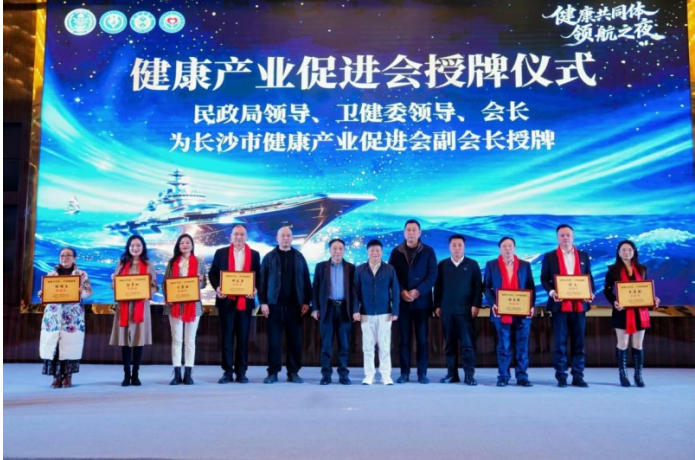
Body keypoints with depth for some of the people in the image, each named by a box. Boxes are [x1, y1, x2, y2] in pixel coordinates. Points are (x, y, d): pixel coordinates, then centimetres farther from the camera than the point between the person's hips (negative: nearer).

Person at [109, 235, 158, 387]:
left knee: (139, 338, -1)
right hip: (124, 305, 1)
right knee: (124, 339, -1)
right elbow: (115, 285, 13)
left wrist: (148, 293, -15)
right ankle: (126, 374, 7)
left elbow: (154, 286, 5)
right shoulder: (121, 264, 12)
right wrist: (114, 280, -9)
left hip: (141, 306, -1)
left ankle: (135, 374, 8)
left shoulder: (148, 265, 8)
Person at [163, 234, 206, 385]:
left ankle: (188, 374, 6)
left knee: (190, 340, 3)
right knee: (176, 339, 2)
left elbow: (203, 284, 7)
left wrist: (200, 281, -15)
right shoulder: (172, 262, 8)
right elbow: (165, 283, 8)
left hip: (193, 305, -1)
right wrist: (167, 297, -8)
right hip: (175, 305, 1)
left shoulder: (199, 262, 6)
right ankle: (177, 374, 6)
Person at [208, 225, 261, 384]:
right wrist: (217, 288, -10)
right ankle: (227, 371, 9)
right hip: (226, 300, 0)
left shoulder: (254, 255, 9)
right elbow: (212, 273, 7)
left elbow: (259, 276, 7)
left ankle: (241, 372, 12)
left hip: (245, 301, 1)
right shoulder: (221, 253, 7)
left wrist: (256, 289, -11)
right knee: (226, 337, 2)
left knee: (243, 337, 5)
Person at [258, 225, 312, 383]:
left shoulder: (299, 257, 10)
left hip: (294, 305, 1)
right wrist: (263, 302, -6)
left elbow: (306, 280, 9)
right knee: (274, 340, 1)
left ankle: (293, 372, 12)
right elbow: (262, 281, 2)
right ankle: (273, 372, 9)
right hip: (274, 305, -1)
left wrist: (306, 302, 2)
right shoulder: (269, 257, 6)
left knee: (295, 340, 3)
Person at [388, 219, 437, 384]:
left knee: (422, 338, 1)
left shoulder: (428, 251, 3)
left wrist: (418, 291, -13)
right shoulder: (396, 252, 7)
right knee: (404, 338, 4)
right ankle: (404, 372, 10)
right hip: (402, 301, 1)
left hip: (422, 301, -1)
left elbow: (432, 275, -2)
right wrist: (402, 292, -10)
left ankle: (422, 373, 9)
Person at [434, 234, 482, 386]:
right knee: (449, 343, 4)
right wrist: (437, 306, 4)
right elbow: (437, 287, 11)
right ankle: (452, 374, 10)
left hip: (466, 310, -2)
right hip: (447, 310, 2)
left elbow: (478, 287, 3)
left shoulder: (472, 264, 7)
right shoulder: (442, 265, 11)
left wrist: (476, 305, -6)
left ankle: (469, 375, -1)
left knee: (468, 343, -4)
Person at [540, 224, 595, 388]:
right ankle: (561, 376, 7)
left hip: (579, 304, 2)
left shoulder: (583, 256, 13)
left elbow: (589, 277, 12)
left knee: (578, 341, 4)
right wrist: (552, 292, -15)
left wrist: (591, 292, -6)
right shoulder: (549, 257, 6)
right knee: (560, 341, 0)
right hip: (560, 304, -2)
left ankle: (578, 376, 11)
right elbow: (544, 278, 3)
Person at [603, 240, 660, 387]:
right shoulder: (613, 270, 0)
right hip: (622, 312, -3)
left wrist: (653, 299, -7)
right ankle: (623, 376, 9)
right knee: (623, 344, 2)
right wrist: (614, 302, -20)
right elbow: (607, 290, -2)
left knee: (638, 345, 6)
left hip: (640, 312, 3)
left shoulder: (642, 269, 10)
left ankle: (638, 375, 13)